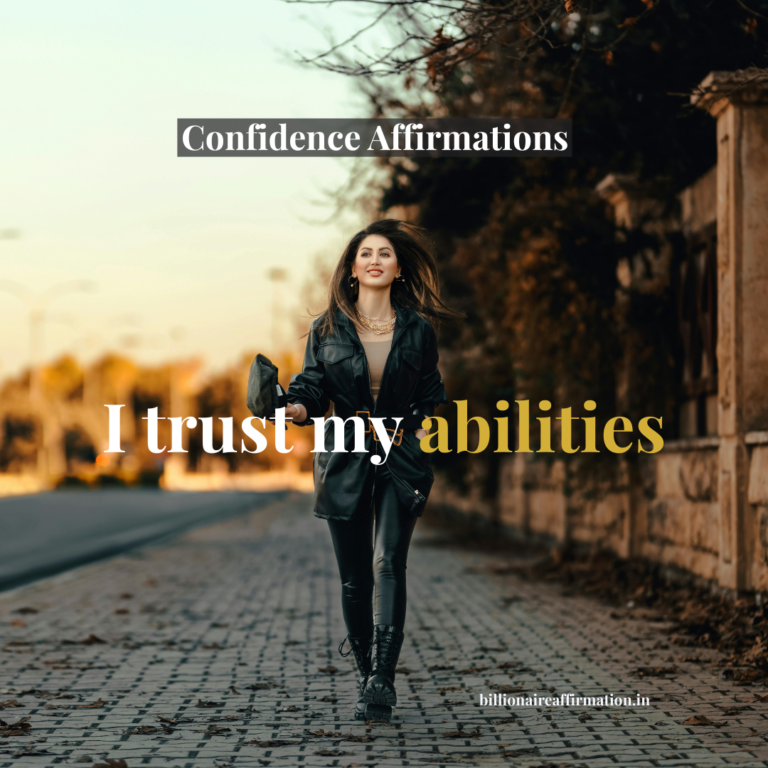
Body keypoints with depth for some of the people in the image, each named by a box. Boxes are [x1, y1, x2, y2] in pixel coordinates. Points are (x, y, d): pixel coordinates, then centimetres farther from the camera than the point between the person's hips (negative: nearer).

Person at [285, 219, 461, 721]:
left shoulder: (418, 330, 5)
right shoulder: (328, 329, 5)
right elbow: (314, 391, 3)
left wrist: (424, 426, 0)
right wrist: (295, 408, -16)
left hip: (401, 460, -1)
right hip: (345, 462, 1)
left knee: (389, 564, -16)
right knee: (354, 576, 5)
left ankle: (381, 682, -20)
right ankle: (367, 674, 21)